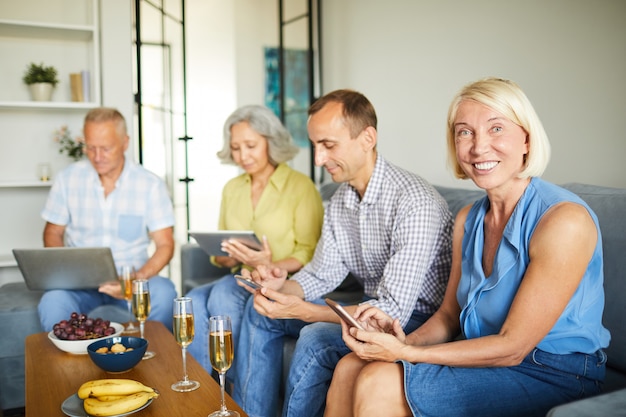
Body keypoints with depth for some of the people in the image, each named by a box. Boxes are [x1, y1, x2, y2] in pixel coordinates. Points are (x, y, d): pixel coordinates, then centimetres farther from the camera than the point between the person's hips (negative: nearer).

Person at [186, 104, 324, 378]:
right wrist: (226, 257, -7)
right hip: (240, 279, 6)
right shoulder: (232, 188, 15)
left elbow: (308, 255, -8)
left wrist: (270, 266, -25)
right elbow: (218, 255, 17)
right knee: (193, 301, -24)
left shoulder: (301, 186, -4)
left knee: (223, 294, -31)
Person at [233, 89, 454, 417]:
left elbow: (394, 312, -29)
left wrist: (300, 310, -32)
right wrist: (284, 287, -16)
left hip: (418, 318, -8)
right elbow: (323, 273, 6)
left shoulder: (415, 202, -27)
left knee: (316, 339, -31)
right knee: (260, 309, 6)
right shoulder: (340, 200, 2)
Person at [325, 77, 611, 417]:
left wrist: (406, 354, -21)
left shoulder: (565, 220, -21)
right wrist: (404, 340, -13)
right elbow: (449, 314, 9)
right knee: (350, 368, -7)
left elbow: (513, 347, -20)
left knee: (379, 383, -20)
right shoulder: (467, 220, 5)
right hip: (484, 357, 7)